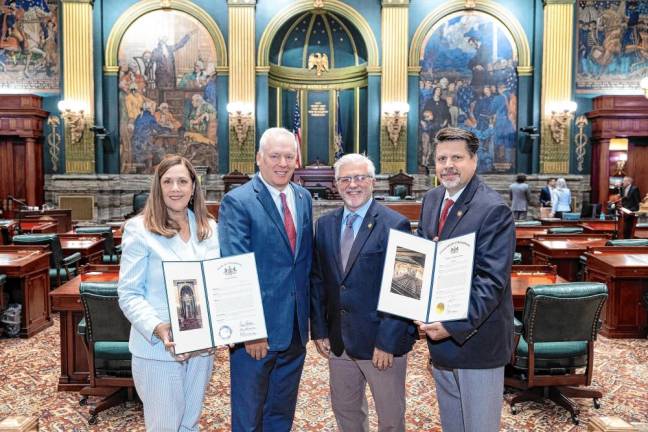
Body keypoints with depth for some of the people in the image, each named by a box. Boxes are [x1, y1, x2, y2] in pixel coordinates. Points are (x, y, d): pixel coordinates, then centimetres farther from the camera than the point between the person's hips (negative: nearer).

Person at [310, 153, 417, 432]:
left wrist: (387, 343, -16)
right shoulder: (325, 224, 4)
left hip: (382, 344, -5)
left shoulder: (394, 225, -13)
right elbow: (317, 281, 7)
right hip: (337, 341, 5)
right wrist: (319, 330, 3)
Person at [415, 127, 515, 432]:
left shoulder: (493, 209, -18)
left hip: (476, 337, -7)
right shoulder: (431, 200, 6)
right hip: (439, 332, 7)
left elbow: (491, 280, -23)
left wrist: (455, 325, -29)